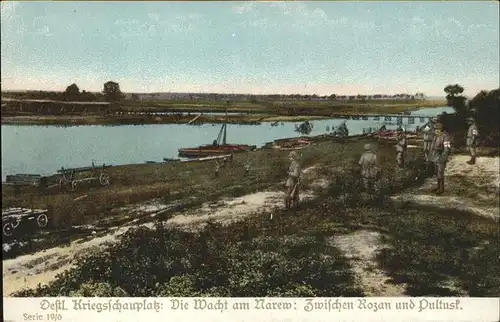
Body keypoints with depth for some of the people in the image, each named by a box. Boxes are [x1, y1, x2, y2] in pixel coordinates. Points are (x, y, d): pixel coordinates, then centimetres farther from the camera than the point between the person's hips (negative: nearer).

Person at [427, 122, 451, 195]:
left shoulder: (444, 137, -18)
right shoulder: (436, 136, 10)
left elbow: (447, 148, -21)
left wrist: (443, 158, -24)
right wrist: (431, 157, 19)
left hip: (441, 158, -9)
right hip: (435, 158, 9)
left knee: (440, 174, -5)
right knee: (437, 173, 15)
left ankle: (441, 189, 4)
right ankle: (438, 187, 26)